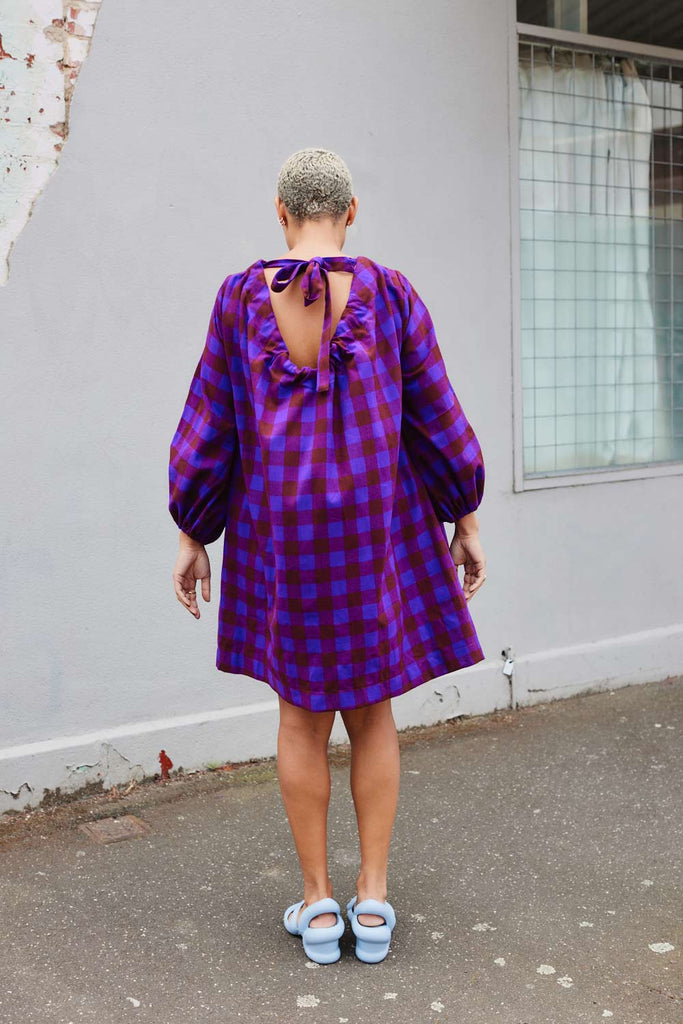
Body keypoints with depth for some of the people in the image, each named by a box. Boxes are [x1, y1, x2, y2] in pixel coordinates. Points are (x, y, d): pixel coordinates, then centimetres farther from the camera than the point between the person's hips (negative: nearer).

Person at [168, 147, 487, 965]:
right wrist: (465, 525, 9)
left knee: (302, 711, 12)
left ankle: (318, 903, 16)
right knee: (370, 709, 13)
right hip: (374, 527, 0)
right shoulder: (391, 294, -5)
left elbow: (206, 429, -2)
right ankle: (372, 899, 12)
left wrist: (192, 540, 6)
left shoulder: (242, 298, -4)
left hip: (282, 530, 0)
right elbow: (438, 420, -2)